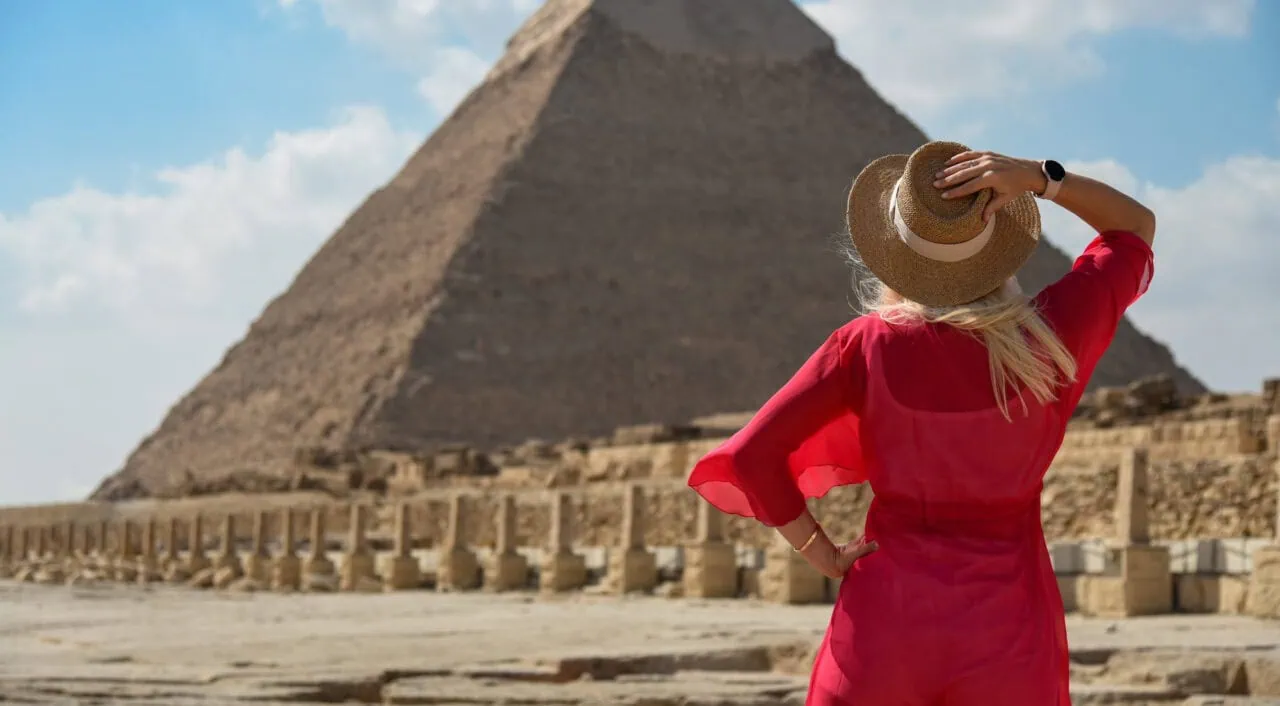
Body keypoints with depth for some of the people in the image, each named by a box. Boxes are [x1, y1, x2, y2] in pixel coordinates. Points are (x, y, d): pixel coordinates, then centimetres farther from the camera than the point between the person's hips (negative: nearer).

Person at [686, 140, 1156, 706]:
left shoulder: (867, 347, -8)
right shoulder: (1044, 338, -7)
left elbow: (752, 454, -12)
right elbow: (1137, 226, 8)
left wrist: (824, 557, 0)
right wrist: (1037, 177, -7)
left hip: (887, 625, 0)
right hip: (1007, 637, 0)